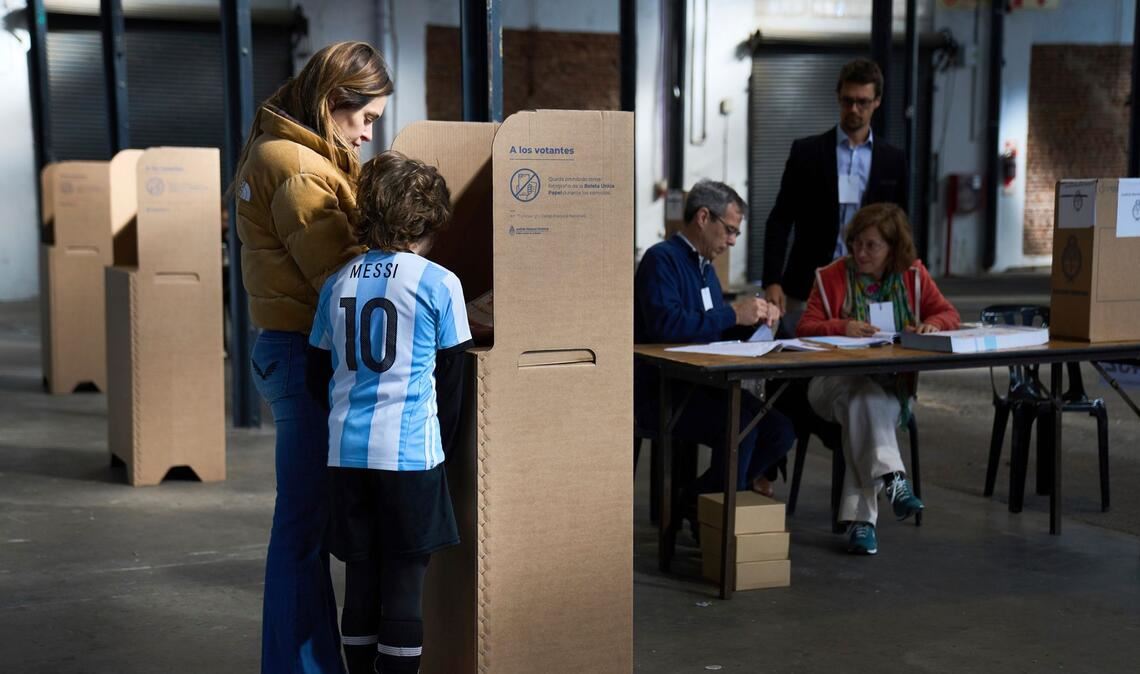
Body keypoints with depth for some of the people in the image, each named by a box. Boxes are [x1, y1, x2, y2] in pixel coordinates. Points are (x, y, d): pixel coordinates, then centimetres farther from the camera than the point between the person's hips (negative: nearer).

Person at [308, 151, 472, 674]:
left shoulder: (339, 283, 9)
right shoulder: (439, 283, -4)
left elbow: (320, 372, 13)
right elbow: (451, 380, 0)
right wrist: (442, 445, 13)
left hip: (346, 452, 4)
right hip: (409, 453, -4)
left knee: (361, 580, 12)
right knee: (405, 582, 3)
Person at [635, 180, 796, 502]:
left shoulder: (705, 267, 19)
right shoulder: (662, 259, -10)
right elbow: (666, 324, -27)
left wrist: (754, 317, 5)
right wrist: (733, 314, -20)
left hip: (703, 385, 9)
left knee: (780, 432, -9)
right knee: (741, 425, -29)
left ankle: (702, 498, 7)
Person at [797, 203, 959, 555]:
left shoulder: (913, 275, 11)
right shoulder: (831, 277, 3)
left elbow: (948, 313, 12)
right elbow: (805, 329, -1)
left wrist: (932, 324, -12)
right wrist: (842, 327, -20)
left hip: (893, 386, 1)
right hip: (836, 383, -1)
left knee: (863, 405, -34)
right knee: (863, 396, -38)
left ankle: (861, 518, -35)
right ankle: (892, 477, -49)